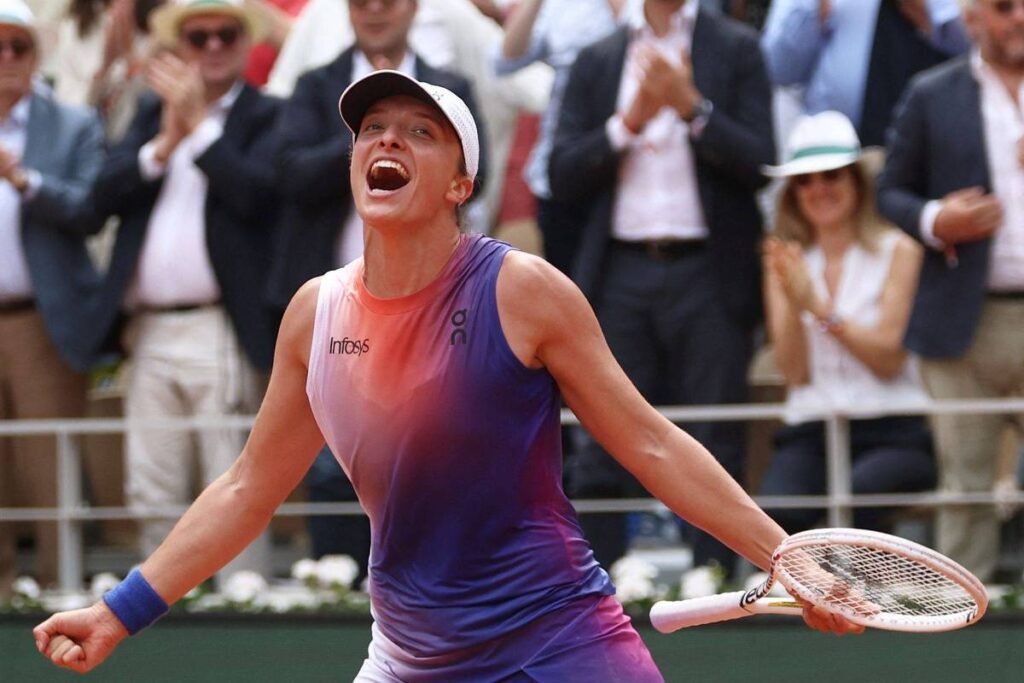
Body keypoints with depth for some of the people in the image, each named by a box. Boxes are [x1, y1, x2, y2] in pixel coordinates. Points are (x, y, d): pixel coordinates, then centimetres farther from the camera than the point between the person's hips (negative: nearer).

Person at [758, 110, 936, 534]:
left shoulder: (897, 252, 5)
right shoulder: (786, 262, 13)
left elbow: (889, 359, -5)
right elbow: (794, 370, 3)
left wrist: (818, 304, -14)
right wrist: (791, 302, -14)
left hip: (891, 432, -2)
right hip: (809, 433, 2)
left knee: (858, 490, -36)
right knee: (776, 512, -31)